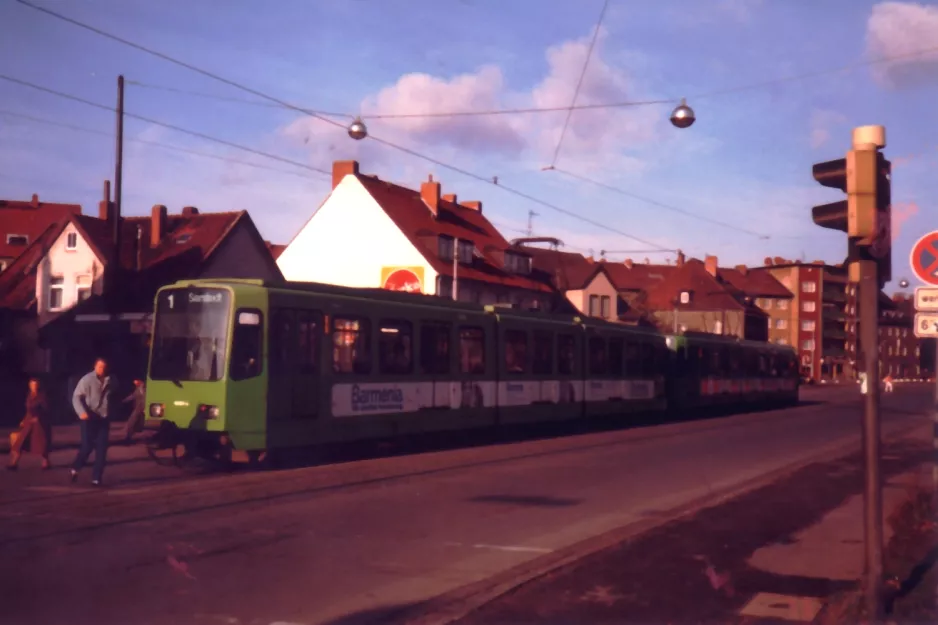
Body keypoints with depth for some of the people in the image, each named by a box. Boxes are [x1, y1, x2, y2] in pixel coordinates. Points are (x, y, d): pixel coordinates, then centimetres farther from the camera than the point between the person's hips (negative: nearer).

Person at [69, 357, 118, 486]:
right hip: (90, 418, -4)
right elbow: (76, 397, -11)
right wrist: (82, 412, -24)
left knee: (101, 448, 0)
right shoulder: (87, 379, -8)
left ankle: (96, 478, 5)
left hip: (104, 419, 4)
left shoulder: (111, 381, 4)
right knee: (87, 446, -4)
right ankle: (75, 469, 23)